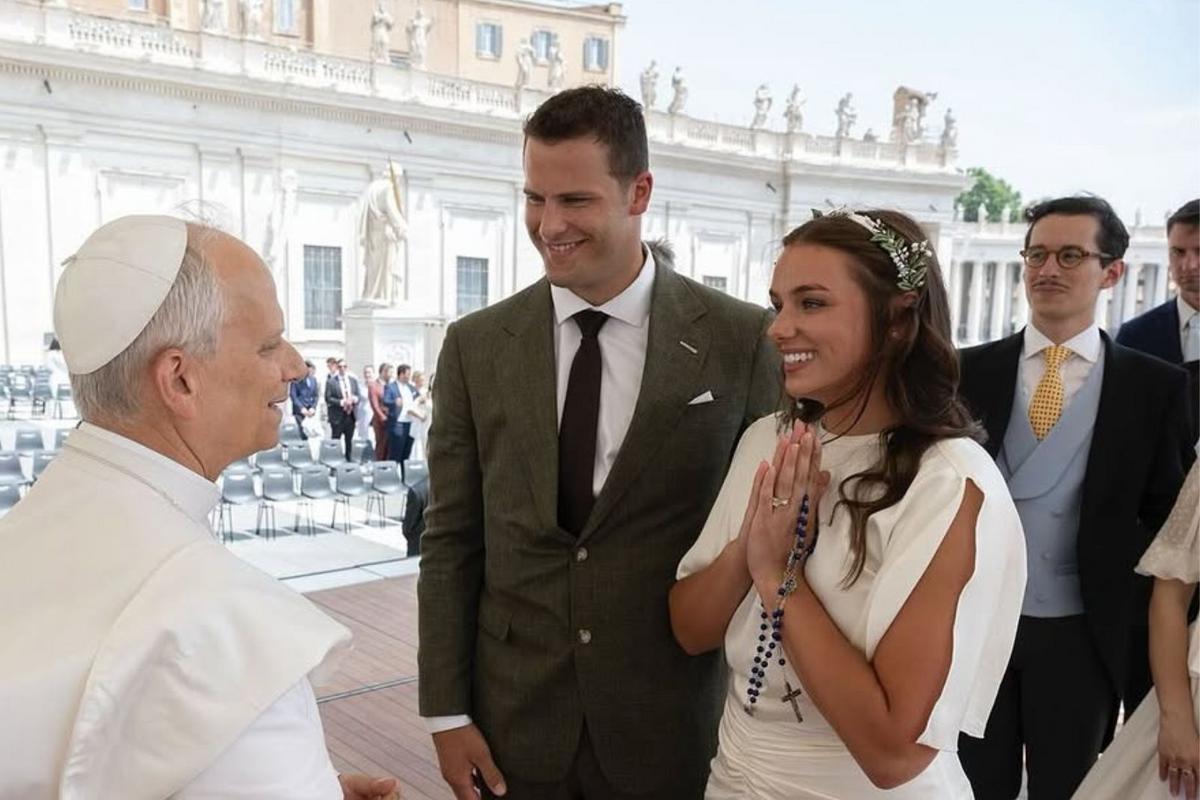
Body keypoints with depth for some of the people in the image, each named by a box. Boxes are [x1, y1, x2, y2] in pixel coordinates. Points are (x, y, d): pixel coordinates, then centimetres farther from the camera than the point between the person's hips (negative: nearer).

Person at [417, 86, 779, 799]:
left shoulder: (743, 341, -9)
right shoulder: (475, 346, -2)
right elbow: (450, 540, 1)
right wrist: (447, 713, -1)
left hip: (671, 728, -1)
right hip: (514, 722, 2)